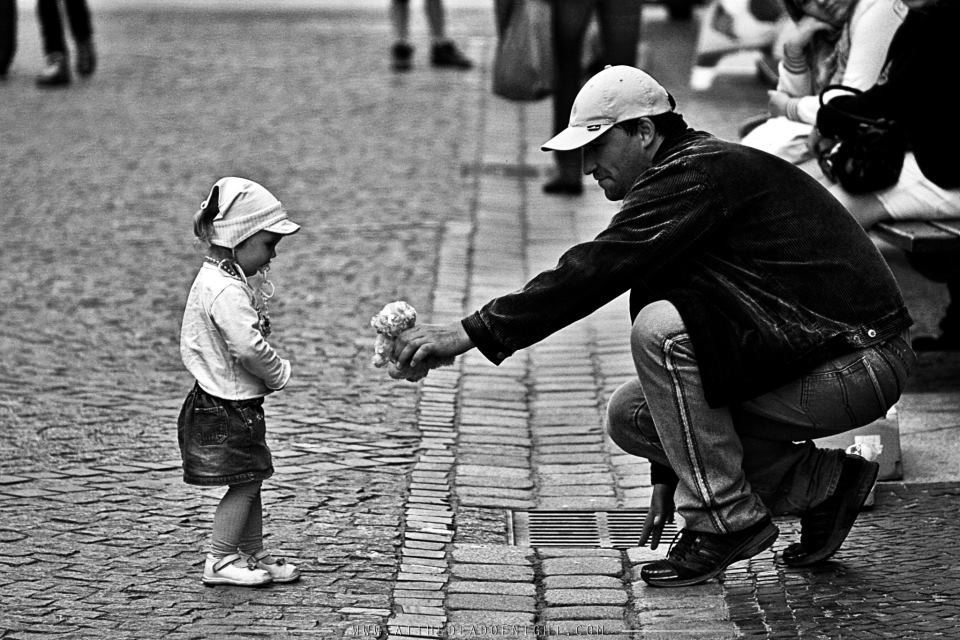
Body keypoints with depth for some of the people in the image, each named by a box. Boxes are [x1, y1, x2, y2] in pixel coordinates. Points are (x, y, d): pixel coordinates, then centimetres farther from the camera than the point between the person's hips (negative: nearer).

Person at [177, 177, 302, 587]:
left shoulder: (217, 279, 10)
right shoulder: (226, 291, -24)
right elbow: (249, 347, -31)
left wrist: (257, 308, -3)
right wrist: (280, 372, -14)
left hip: (235, 403, 10)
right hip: (226, 407, -10)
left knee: (251, 479, 16)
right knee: (245, 482, -1)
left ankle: (253, 556, 25)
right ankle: (220, 561, 8)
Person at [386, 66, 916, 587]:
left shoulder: (696, 174, -16)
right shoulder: (683, 179, 15)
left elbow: (593, 271, -24)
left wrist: (470, 333, -22)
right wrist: (667, 478, 18)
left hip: (857, 364, -10)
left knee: (661, 329, -24)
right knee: (628, 415, 5)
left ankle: (726, 519, -12)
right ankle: (821, 483, 10)